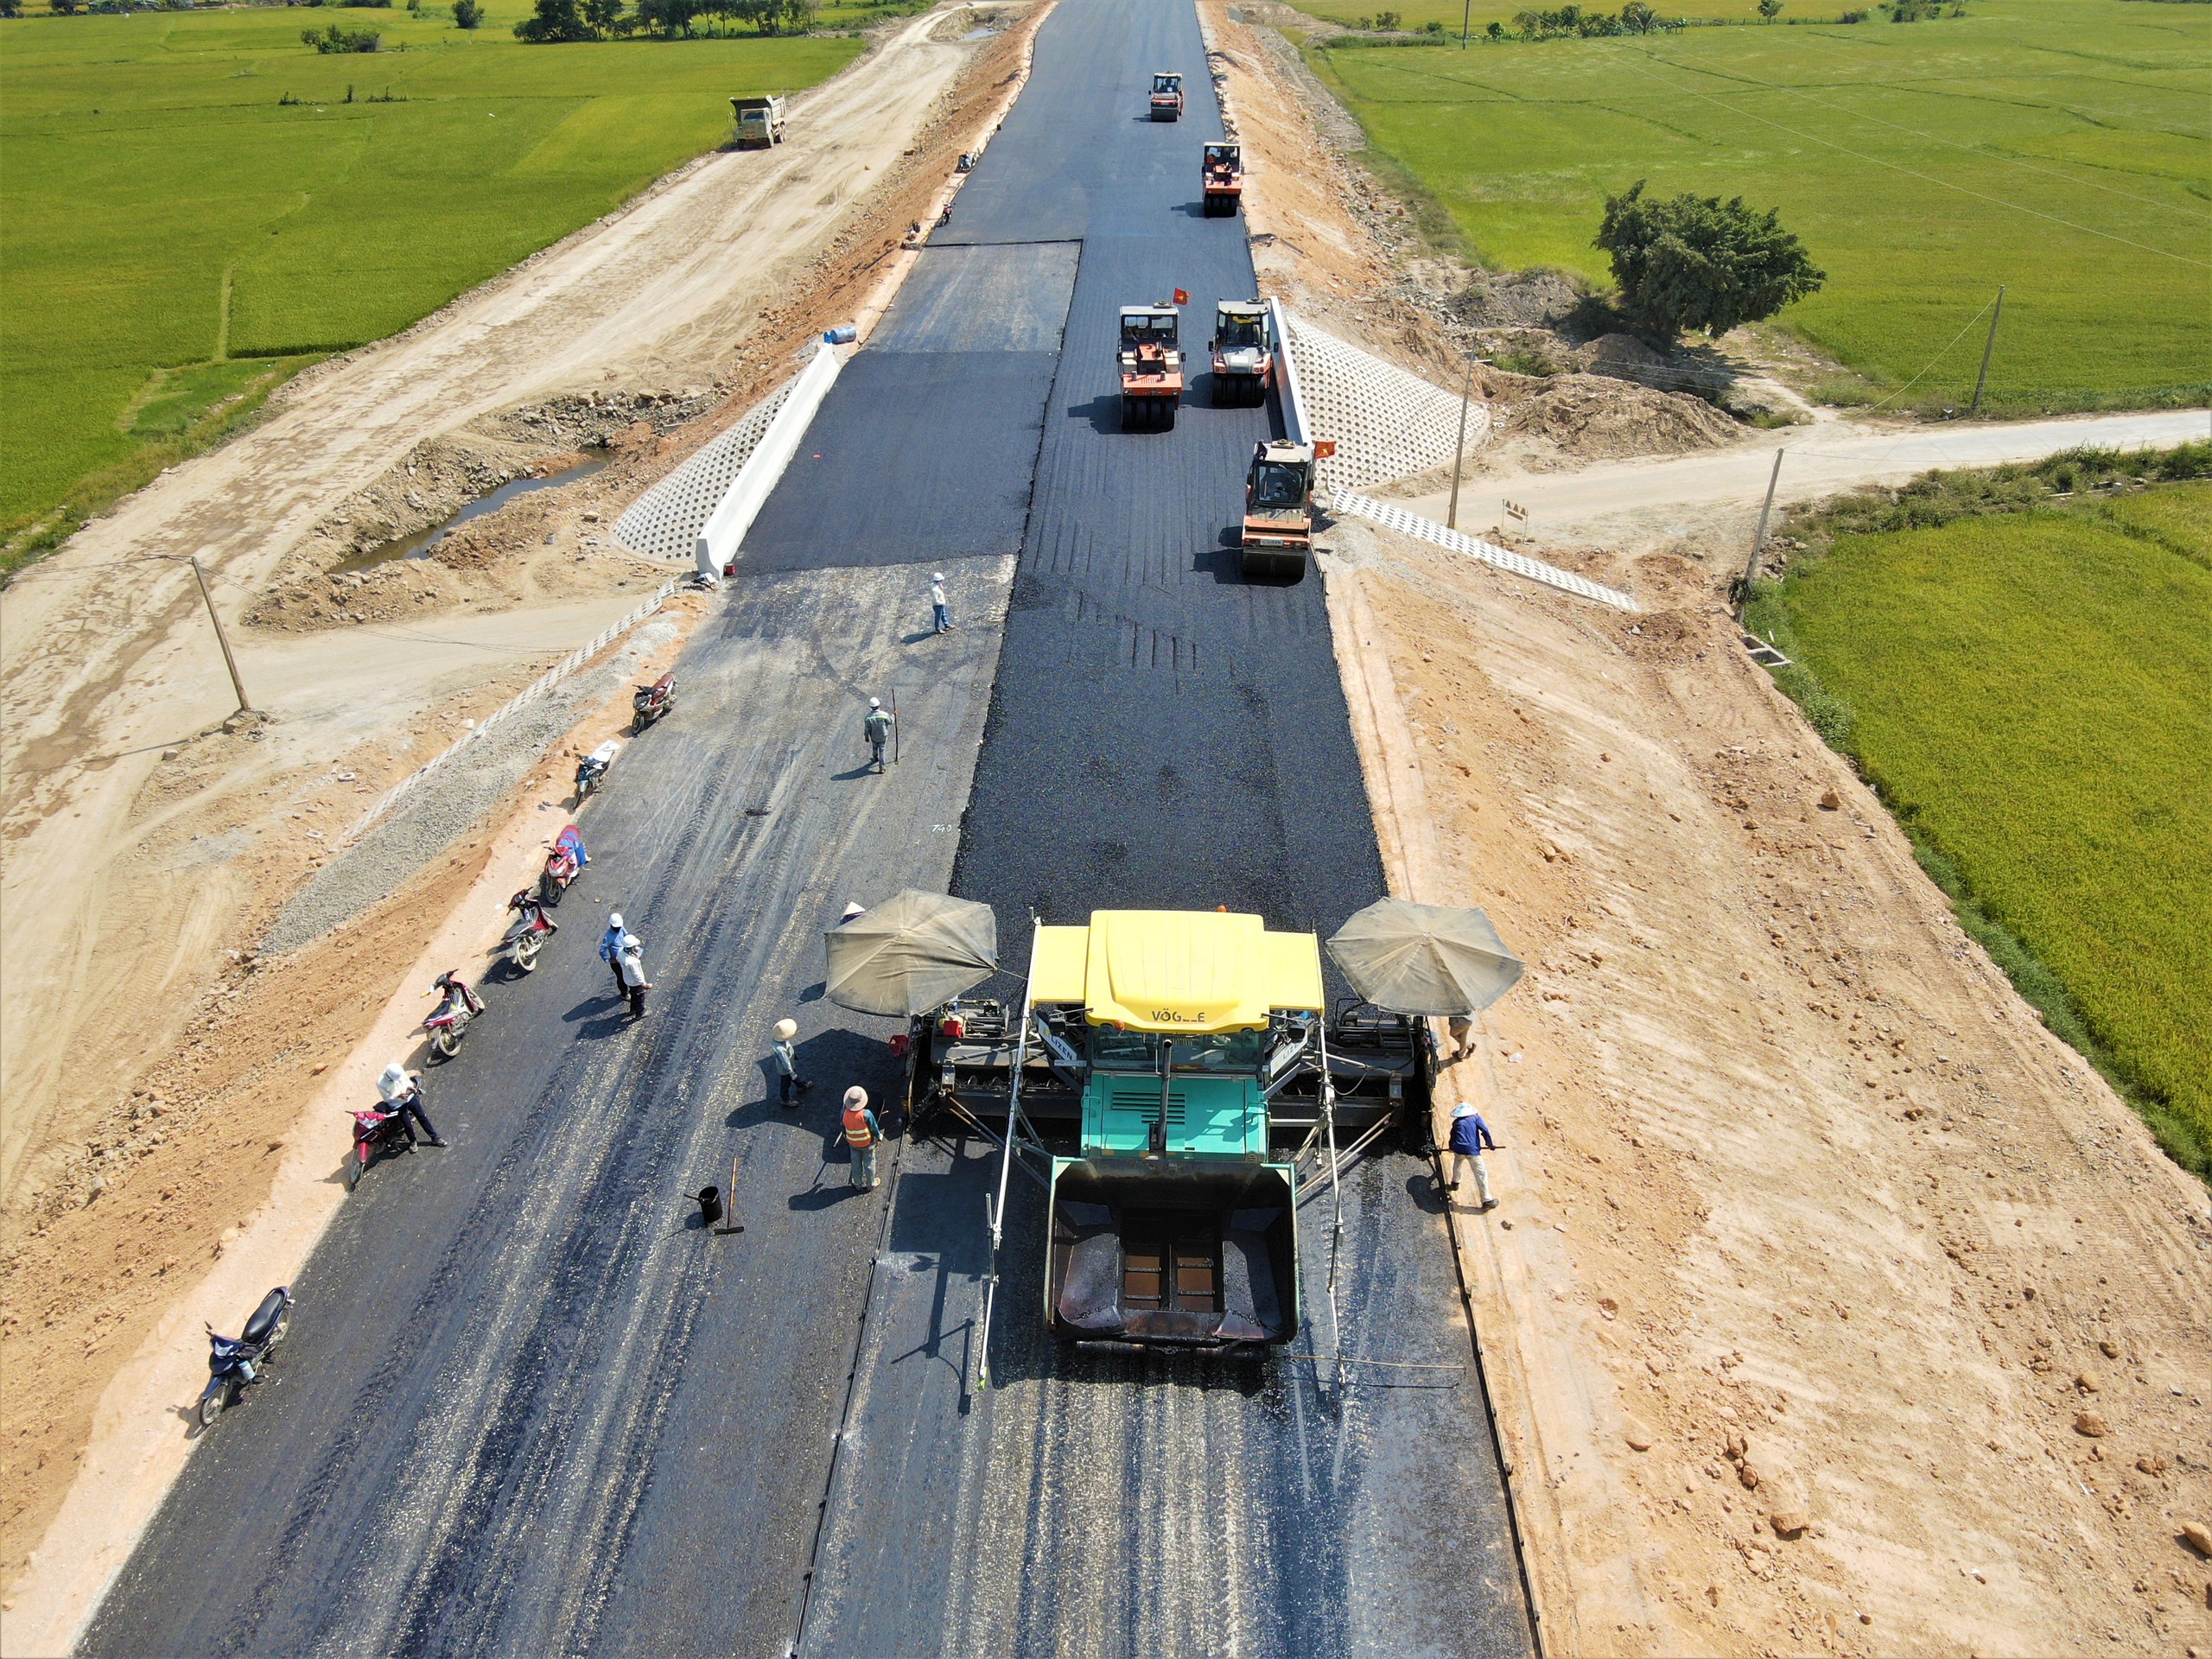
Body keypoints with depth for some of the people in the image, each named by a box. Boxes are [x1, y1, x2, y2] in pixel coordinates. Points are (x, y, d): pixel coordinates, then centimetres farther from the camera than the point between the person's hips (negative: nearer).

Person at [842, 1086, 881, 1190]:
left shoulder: (845, 1112, -25)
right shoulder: (866, 1114, -35)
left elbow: (844, 1127, -5)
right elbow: (874, 1128, -19)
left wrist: (846, 1138, 15)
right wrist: (879, 1136, 3)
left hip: (852, 1143, 3)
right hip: (867, 1143, -3)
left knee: (856, 1164, 24)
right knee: (869, 1164, 20)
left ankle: (858, 1184, 43)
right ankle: (870, 1185, 39)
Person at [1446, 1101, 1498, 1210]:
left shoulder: (1456, 1122, 17)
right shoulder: (1475, 1117, 9)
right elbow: (1485, 1131, -2)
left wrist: (1452, 1147, 46)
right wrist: (1490, 1144, 10)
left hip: (1459, 1150, 3)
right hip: (1473, 1150, -3)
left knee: (1457, 1163, 37)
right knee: (1481, 1174, 2)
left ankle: (1455, 1183, 52)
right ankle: (1487, 1201, 0)